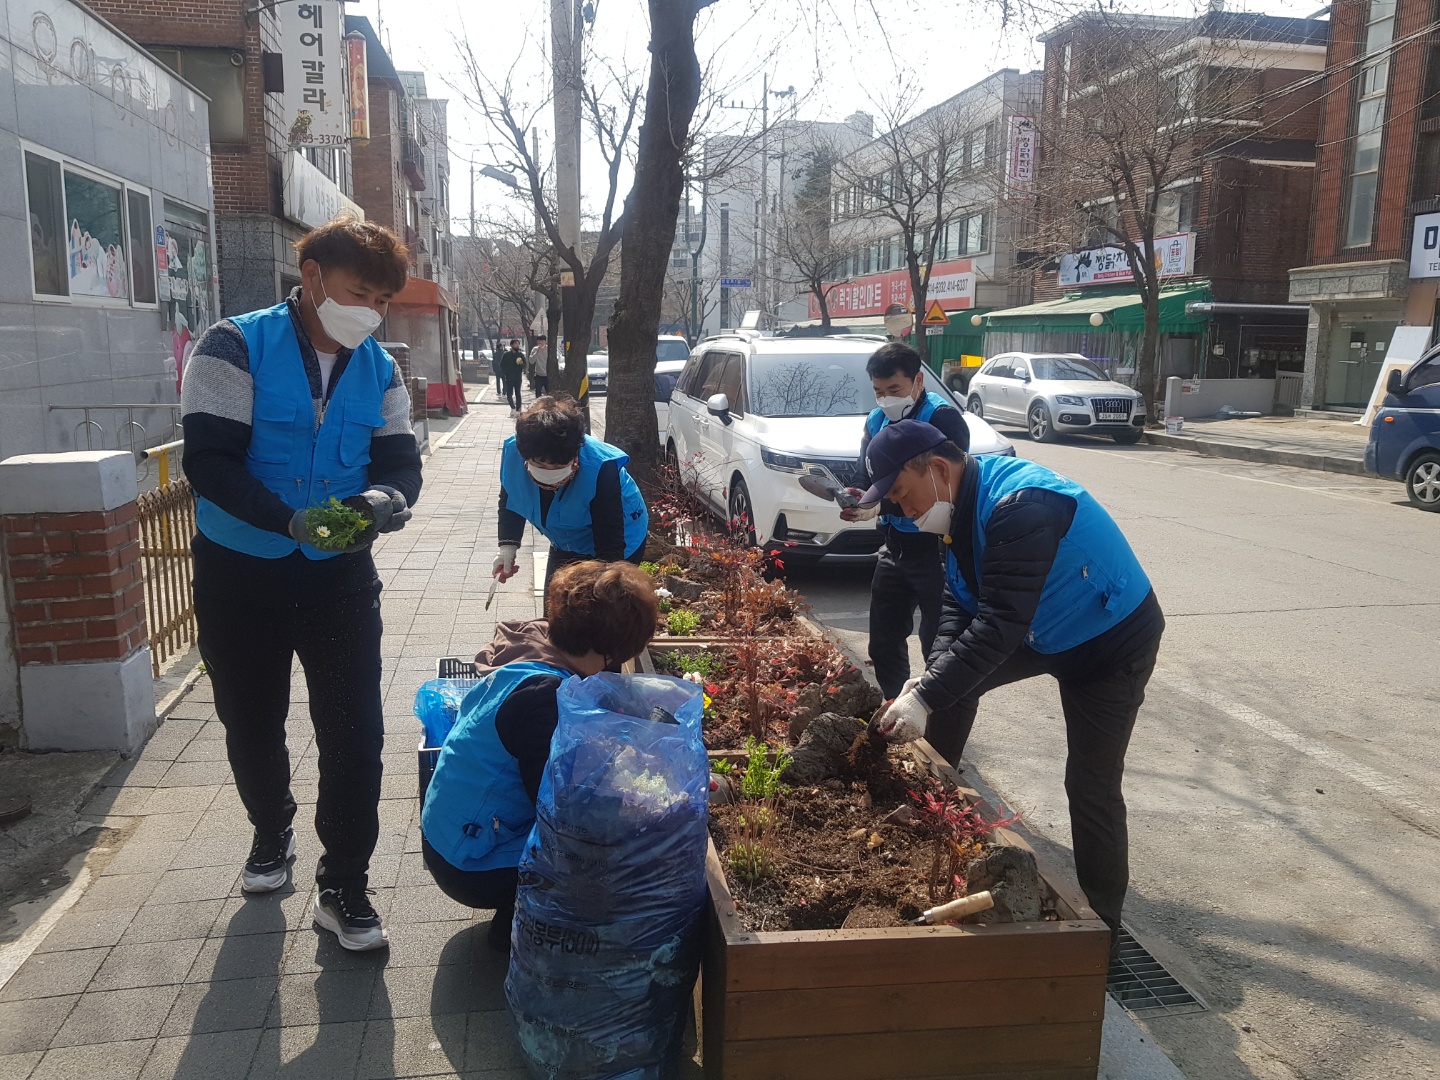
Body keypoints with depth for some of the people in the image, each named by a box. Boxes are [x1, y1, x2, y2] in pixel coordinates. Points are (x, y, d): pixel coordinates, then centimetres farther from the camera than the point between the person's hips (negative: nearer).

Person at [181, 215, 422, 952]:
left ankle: (343, 887, 13)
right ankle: (272, 832, 44)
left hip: (339, 575, 2)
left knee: (354, 730, -3)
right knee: (251, 723, 16)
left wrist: (386, 498, -26)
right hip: (239, 574, -2)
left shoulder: (380, 369, 1)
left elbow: (400, 462, -2)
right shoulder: (235, 349, -13)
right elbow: (208, 461, -20)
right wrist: (291, 518, -34)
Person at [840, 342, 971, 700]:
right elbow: (868, 479, 4)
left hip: (937, 550, -8)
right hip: (894, 548, 8)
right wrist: (857, 500, -19)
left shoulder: (944, 419, -16)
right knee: (884, 644, 15)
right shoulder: (877, 421, 8)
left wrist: (880, 505, -32)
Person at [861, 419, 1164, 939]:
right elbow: (960, 604, -5)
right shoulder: (963, 504, -5)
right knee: (953, 678, 6)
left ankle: (1102, 919, 11)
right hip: (1045, 633, 9)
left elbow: (1001, 622, -40)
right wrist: (930, 676, -20)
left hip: (1113, 643, -8)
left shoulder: (1021, 506, -35)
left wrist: (926, 697, -42)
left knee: (1092, 788, -7)